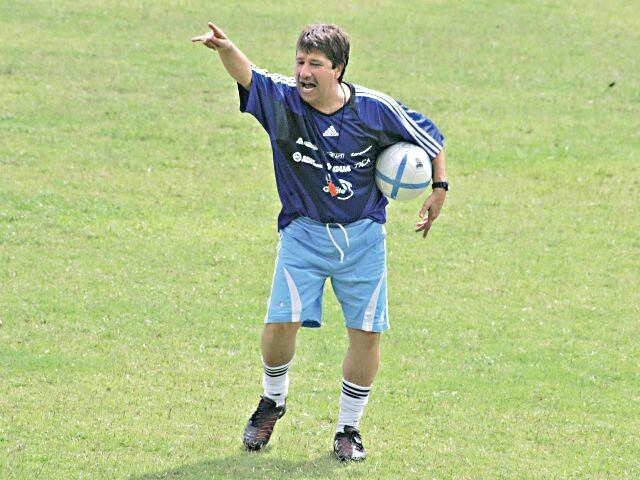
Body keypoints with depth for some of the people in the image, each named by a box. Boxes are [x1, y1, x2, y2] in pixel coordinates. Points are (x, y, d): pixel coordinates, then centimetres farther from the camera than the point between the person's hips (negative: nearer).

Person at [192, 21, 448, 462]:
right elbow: (247, 75, -27)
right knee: (282, 322, -13)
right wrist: (225, 49, -47)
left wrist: (440, 189, 4)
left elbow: (429, 137, 3)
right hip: (303, 232, 0)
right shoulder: (282, 99, -11)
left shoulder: (375, 110, -11)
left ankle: (349, 427, 19)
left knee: (367, 332, 0)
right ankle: (273, 401, 17)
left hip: (363, 235, 1)